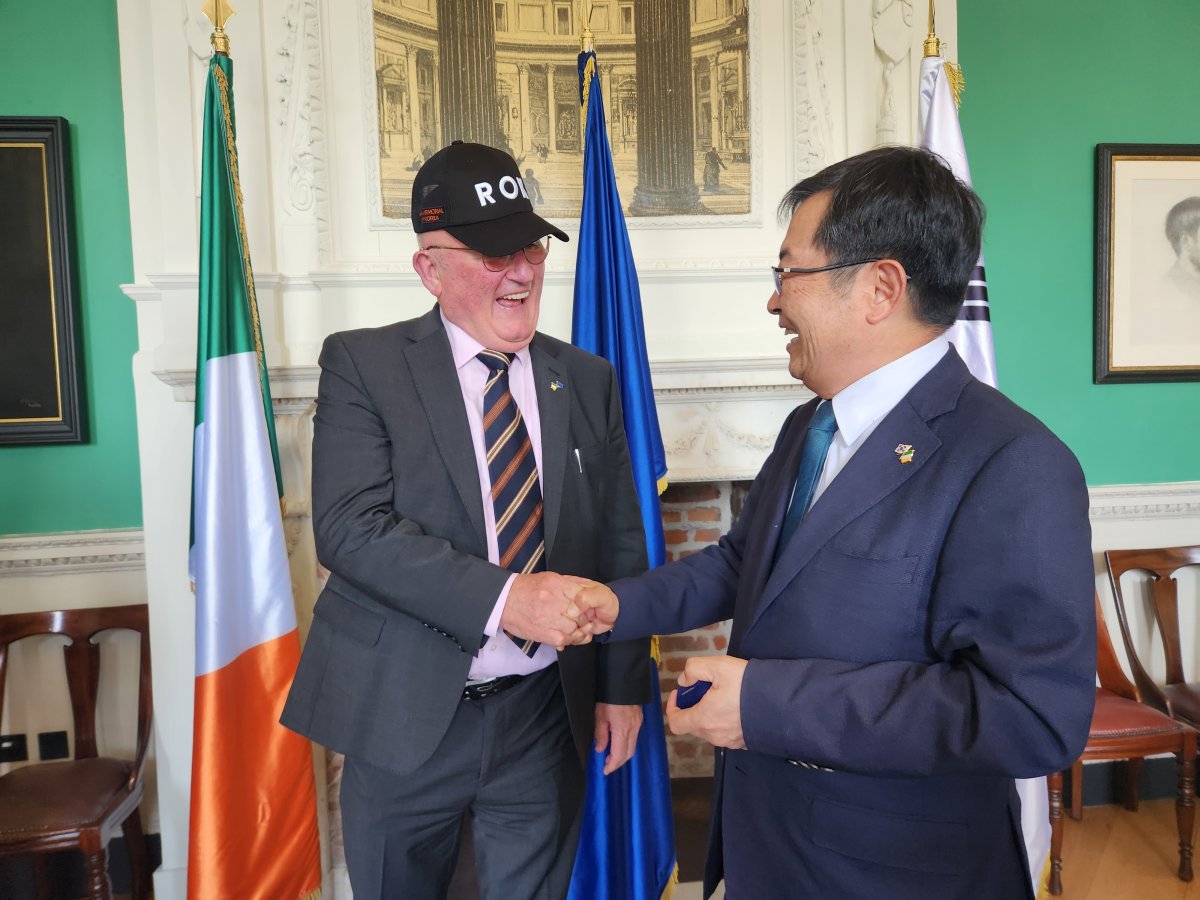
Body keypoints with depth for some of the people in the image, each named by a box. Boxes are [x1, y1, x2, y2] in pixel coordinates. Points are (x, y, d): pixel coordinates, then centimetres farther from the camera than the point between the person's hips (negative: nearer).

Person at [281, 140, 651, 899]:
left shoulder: (588, 381, 4)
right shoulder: (363, 365, -7)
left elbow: (622, 544, 7)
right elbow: (350, 527, -19)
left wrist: (624, 683, 6)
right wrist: (501, 598, -28)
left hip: (546, 718, 3)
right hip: (406, 717, -2)